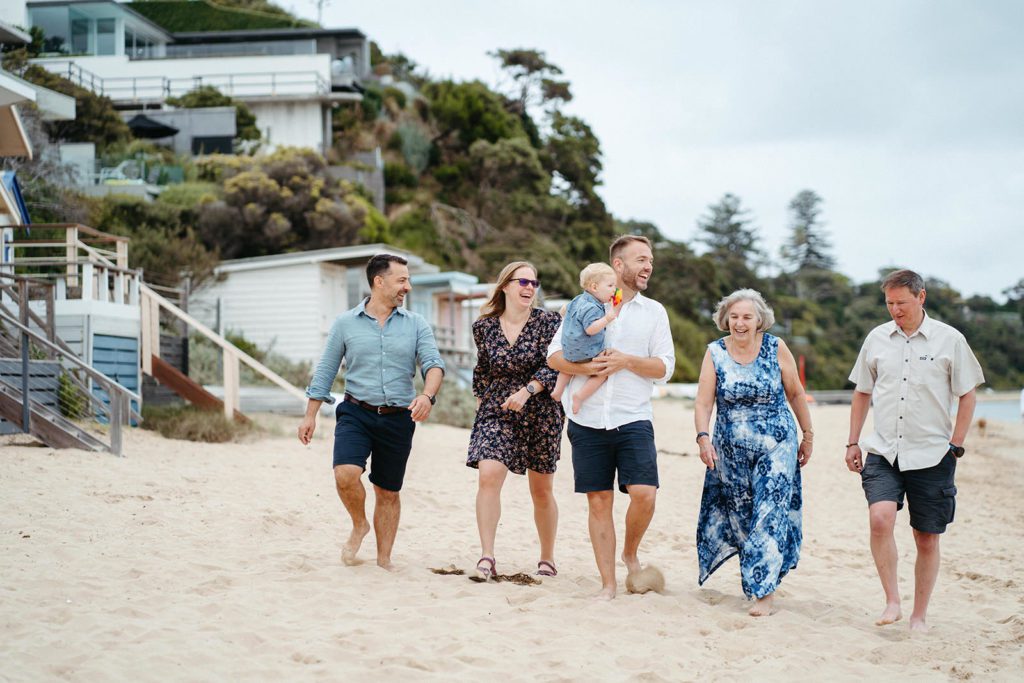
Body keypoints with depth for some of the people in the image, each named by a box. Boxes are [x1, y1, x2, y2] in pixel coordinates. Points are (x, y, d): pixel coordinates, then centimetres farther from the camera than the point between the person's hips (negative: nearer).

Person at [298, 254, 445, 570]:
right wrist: (310, 415, 5)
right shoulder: (346, 323, 3)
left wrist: (427, 395, -26)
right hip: (356, 413, -1)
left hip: (398, 419, 1)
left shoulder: (416, 325, 5)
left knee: (388, 493, 8)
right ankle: (359, 525, 6)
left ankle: (384, 561, 23)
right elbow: (325, 371, 8)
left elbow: (433, 363, -6)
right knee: (346, 474, -24)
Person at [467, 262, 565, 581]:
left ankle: (547, 558, 27)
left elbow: (552, 368, -12)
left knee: (542, 491, 9)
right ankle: (487, 557, -20)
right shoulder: (484, 327, 3)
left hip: (541, 414, -1)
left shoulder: (548, 323, -5)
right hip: (496, 413, 1)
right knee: (488, 476, -21)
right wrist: (480, 403, 15)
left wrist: (526, 391, -26)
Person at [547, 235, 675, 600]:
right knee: (599, 501, 3)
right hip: (588, 419, 0)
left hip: (633, 420, 0)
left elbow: (664, 367, 3)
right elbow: (554, 355, 3)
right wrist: (586, 367, -14)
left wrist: (626, 361, -12)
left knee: (644, 493, -15)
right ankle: (608, 584, 11)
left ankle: (630, 553, 14)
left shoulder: (654, 312, 10)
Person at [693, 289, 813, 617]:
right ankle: (755, 576, 31)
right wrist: (703, 437, -24)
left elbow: (796, 394, 5)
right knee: (739, 516, 10)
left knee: (769, 516, -9)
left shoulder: (776, 348, -5)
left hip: (776, 447, -2)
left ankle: (764, 592, -6)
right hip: (731, 451, 2)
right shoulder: (715, 353, -3)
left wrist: (808, 435, 8)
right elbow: (703, 402, -8)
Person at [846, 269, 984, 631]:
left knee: (927, 538, 5)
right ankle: (892, 601, -10)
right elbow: (862, 392, 17)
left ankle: (919, 615, 19)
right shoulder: (876, 338, 7)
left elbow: (967, 395, 5)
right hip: (883, 451, 1)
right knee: (880, 517, -22)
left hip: (932, 455, -1)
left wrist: (956, 445, -2)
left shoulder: (949, 340, -1)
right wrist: (853, 442, 13)